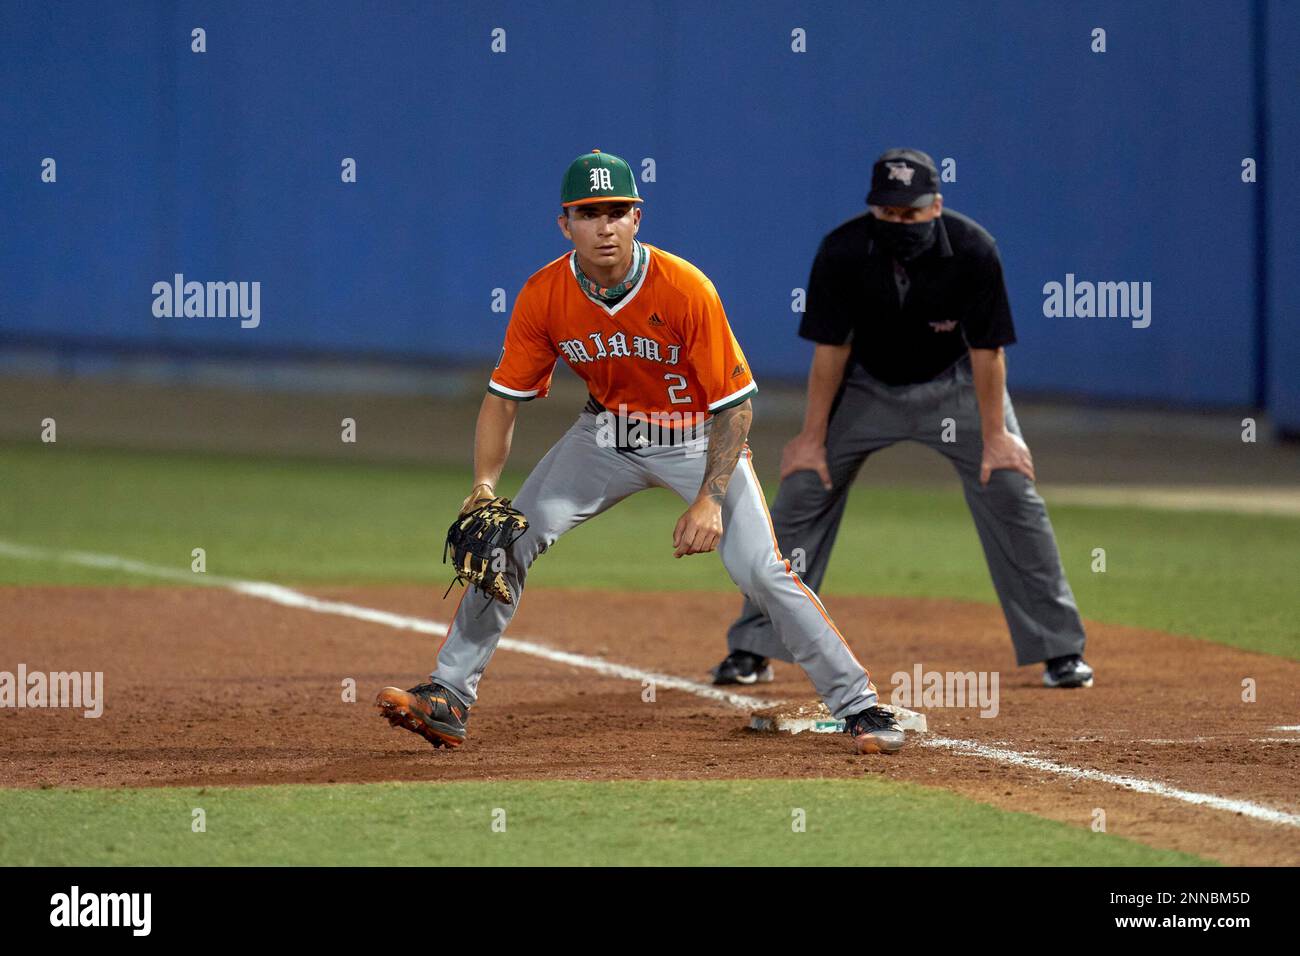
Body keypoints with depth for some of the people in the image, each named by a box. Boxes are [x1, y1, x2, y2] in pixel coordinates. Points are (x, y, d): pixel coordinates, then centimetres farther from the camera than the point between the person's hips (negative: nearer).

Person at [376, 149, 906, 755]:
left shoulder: (684, 289, -28)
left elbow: (735, 402, -21)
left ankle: (860, 708, -8)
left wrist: (710, 499, -28)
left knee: (761, 569, -16)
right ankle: (448, 700, 0)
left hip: (699, 437, -4)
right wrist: (484, 488, -22)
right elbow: (504, 396, -8)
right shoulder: (543, 296, -18)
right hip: (607, 434, 4)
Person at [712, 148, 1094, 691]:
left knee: (1011, 493, -9)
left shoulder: (973, 251, -28)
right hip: (867, 385, 1)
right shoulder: (842, 252, -25)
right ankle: (753, 650, 2)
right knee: (802, 490, -6)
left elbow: (986, 350, -19)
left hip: (953, 383, -1)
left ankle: (1060, 650, 1)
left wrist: (994, 436, -16)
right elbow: (831, 348, -15)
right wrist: (812, 437, -12)